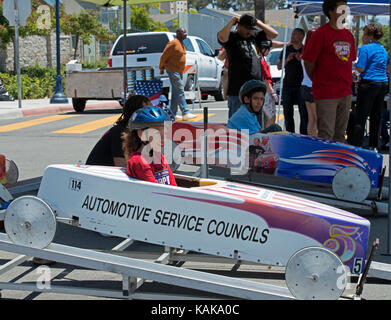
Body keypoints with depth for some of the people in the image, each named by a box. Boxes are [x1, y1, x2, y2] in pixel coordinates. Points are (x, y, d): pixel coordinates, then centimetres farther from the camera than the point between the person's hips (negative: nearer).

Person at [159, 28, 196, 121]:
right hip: (173, 71, -9)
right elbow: (164, 56, -12)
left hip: (179, 71, 9)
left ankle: (173, 113, 14)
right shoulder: (173, 43, -13)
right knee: (180, 91, -13)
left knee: (176, 92, 10)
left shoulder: (181, 44, 16)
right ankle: (185, 113, -17)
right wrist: (162, 68, -7)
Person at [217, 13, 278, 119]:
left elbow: (273, 34, 16)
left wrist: (258, 22, 9)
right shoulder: (231, 37, -3)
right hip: (237, 89, -6)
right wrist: (231, 22, -11)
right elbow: (222, 37, -25)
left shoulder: (254, 35, 14)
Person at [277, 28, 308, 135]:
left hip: (301, 85, -4)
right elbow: (279, 67, 14)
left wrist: (301, 60, -13)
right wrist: (287, 60, -3)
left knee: (304, 114, -9)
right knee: (288, 114, 6)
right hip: (287, 85, 4)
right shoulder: (286, 50, 14)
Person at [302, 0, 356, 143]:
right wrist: (318, 82, 2)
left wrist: (346, 83, 16)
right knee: (326, 136, -6)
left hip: (345, 92, 7)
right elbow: (308, 62, -7)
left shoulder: (348, 34, 12)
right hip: (326, 94, -7)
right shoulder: (321, 33, -9)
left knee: (340, 135, 13)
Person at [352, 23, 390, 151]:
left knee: (361, 117, -3)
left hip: (369, 83, -7)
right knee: (376, 116, 12)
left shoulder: (365, 48, -10)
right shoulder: (383, 49, 13)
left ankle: (357, 146, -3)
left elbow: (360, 68, -15)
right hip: (383, 83, 7)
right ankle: (374, 146, 17)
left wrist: (354, 64, 3)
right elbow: (387, 67, 22)